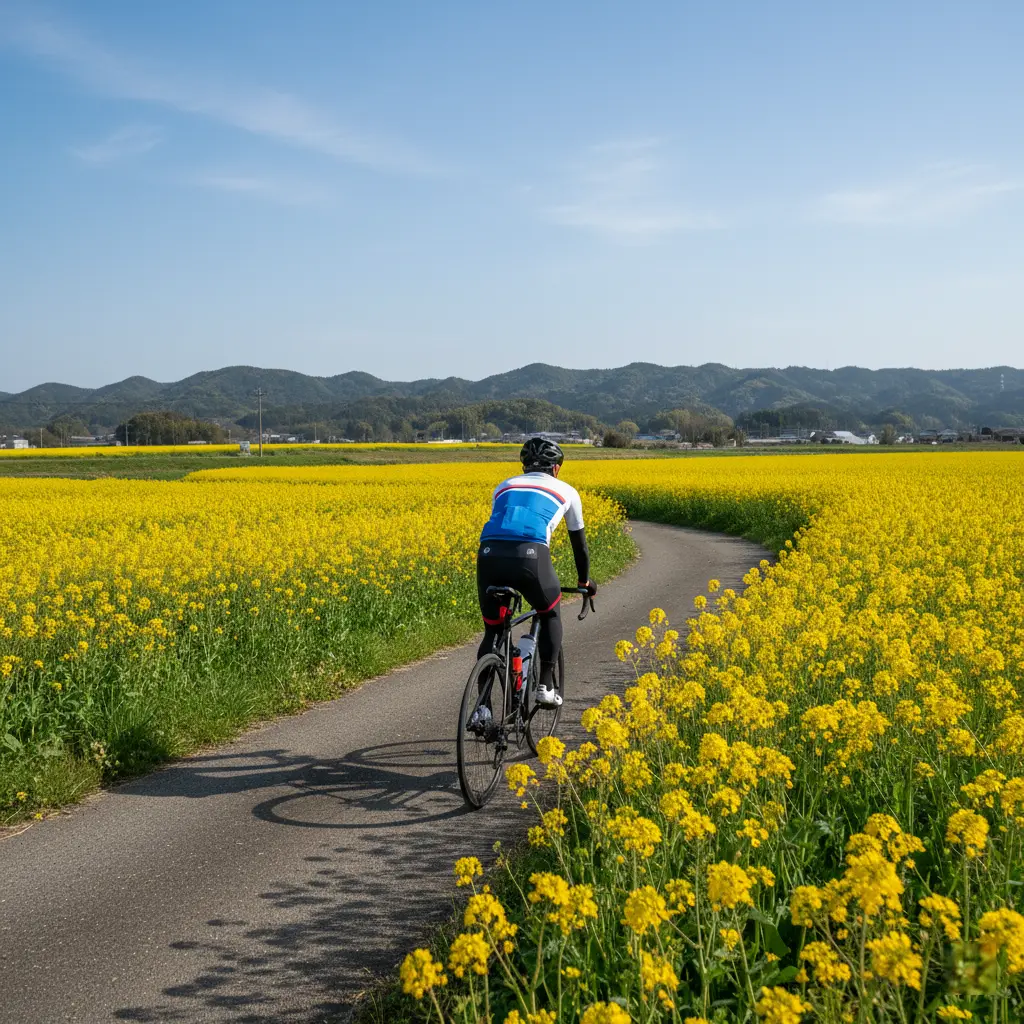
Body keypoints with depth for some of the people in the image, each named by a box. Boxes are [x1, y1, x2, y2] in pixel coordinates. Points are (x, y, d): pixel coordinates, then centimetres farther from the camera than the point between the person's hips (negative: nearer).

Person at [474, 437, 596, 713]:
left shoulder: (504, 487, 35)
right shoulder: (566, 491, 28)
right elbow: (579, 541, 38)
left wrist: (501, 565, 58)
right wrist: (584, 580, 54)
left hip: (489, 554, 2)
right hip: (530, 556, -2)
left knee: (492, 630, 20)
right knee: (550, 615, 27)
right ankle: (546, 685, 17)